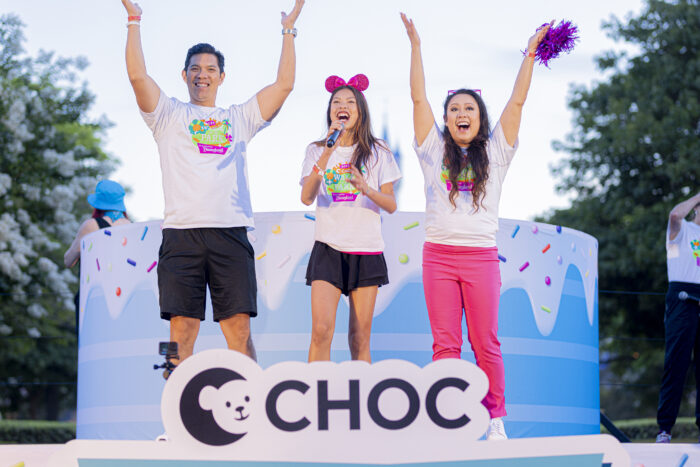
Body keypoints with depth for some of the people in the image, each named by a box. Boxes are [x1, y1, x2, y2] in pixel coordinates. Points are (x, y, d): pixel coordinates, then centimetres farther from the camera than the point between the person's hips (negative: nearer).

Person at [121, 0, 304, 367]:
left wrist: (288, 30, 19)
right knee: (182, 329, -5)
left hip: (231, 233, 1)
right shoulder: (169, 114, 17)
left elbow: (284, 84, 17)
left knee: (239, 329, -4)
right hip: (182, 232, -1)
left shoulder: (239, 118, 22)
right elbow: (137, 76, 4)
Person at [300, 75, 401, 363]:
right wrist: (327, 154, -17)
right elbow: (306, 198, -8)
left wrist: (366, 189, -16)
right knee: (321, 329, -13)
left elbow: (391, 205, 4)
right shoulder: (317, 151, 7)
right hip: (328, 249, 0)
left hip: (366, 251, 1)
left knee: (360, 337, 0)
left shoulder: (377, 153, 7)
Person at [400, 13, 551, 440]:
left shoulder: (495, 153, 10)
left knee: (486, 344, 0)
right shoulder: (435, 151, 11)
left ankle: (495, 420, 5)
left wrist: (531, 53, 7)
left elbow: (517, 102, 8)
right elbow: (419, 98, 7)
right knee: (445, 344, 0)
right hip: (439, 256, 1)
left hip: (481, 256, -1)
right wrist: (415, 44, 4)